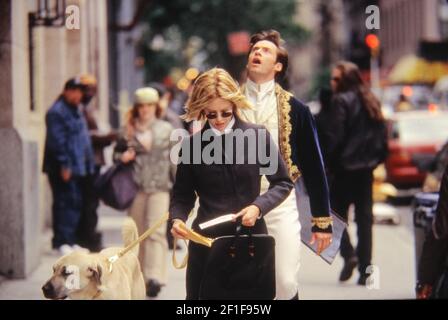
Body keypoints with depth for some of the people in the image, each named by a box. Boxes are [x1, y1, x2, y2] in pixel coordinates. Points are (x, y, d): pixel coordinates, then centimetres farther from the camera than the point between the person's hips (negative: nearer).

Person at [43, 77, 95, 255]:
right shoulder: (57, 112, -12)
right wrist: (64, 165, -21)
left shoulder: (76, 111, 19)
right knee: (65, 203, -9)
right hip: (64, 168, -10)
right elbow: (57, 141, -18)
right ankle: (62, 242, -6)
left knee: (75, 203, 12)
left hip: (77, 167, 10)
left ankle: (69, 240, 19)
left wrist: (88, 165, 18)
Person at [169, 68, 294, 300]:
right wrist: (177, 219, -12)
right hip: (206, 239, 1)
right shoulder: (192, 145, 2)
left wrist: (258, 207, -10)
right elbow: (182, 195, 9)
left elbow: (282, 183, 6)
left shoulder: (257, 136, -1)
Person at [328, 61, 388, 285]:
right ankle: (365, 269, 5)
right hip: (366, 167, 6)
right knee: (364, 218, 8)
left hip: (345, 167, -6)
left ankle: (348, 254, -16)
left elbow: (336, 136, -16)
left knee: (337, 212, 5)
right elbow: (382, 138, 12)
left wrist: (329, 163, -8)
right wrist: (375, 160, 17)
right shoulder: (371, 102, 11)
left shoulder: (341, 101, -10)